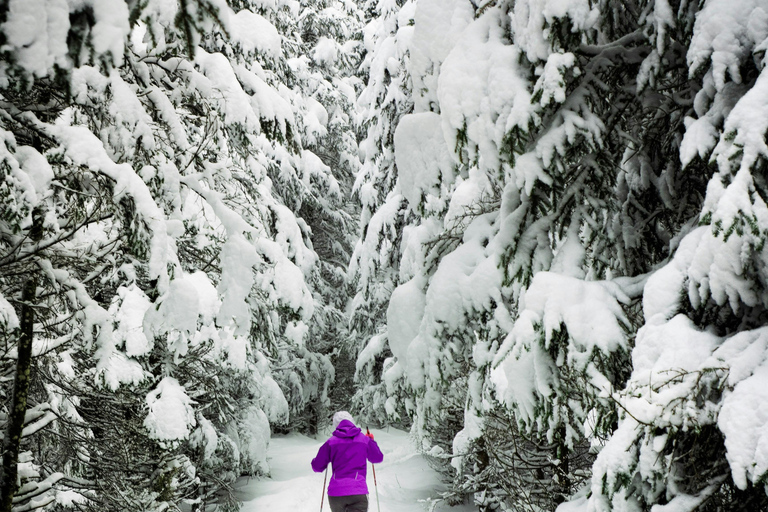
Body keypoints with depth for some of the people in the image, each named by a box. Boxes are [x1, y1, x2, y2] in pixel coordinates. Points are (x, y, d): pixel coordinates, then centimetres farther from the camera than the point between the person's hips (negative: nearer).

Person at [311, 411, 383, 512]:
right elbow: (378, 458, 21)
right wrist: (371, 441, 37)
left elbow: (317, 467, 8)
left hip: (335, 493, 2)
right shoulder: (364, 439, 7)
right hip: (358, 492, -2)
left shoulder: (331, 442, 5)